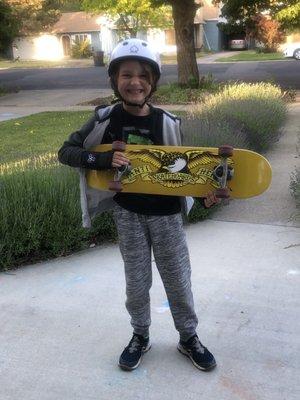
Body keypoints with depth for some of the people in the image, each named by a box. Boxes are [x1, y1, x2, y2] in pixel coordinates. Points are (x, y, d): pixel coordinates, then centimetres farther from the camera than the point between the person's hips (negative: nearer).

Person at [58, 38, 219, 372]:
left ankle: (188, 338, 33)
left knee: (178, 279, 11)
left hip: (166, 213, 0)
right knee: (136, 282, 12)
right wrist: (104, 160, -25)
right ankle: (140, 336, 37)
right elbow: (66, 152, -9)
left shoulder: (167, 123, -8)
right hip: (128, 214, 0)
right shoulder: (105, 119, -10)